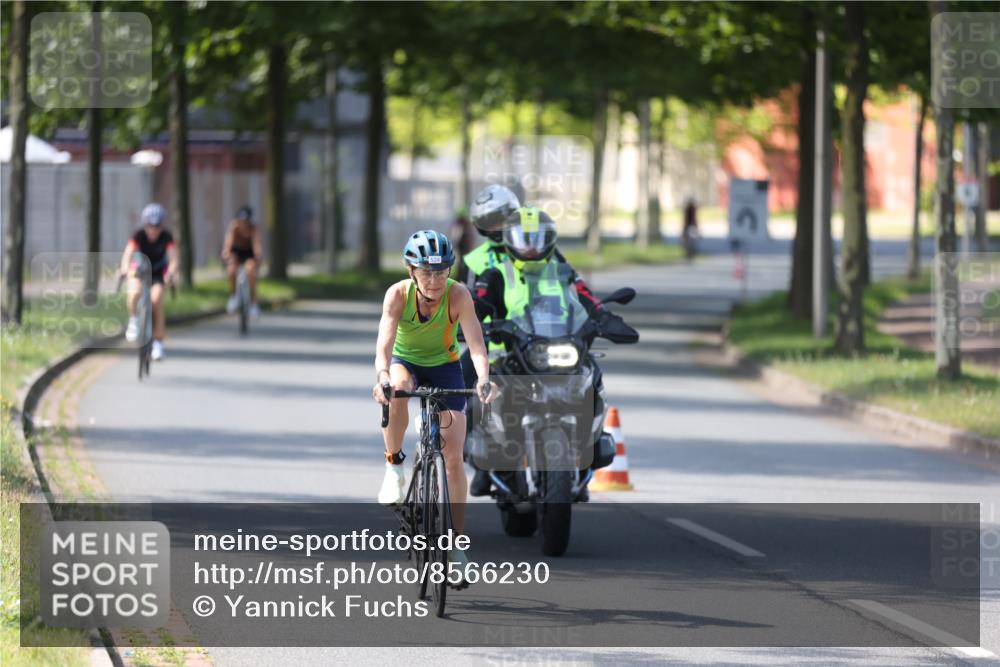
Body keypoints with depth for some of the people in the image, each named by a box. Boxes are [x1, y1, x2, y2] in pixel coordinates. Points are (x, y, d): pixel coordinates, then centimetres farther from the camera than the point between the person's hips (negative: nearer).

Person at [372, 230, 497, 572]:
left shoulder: (458, 295, -27)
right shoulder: (398, 294, -26)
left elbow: (476, 343, -35)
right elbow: (384, 343, -37)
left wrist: (483, 378, -54)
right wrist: (382, 377, -57)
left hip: (444, 367, 1)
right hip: (405, 361, -1)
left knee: (453, 459, -6)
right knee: (396, 388, -39)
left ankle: (456, 543, 6)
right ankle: (394, 465, -18)